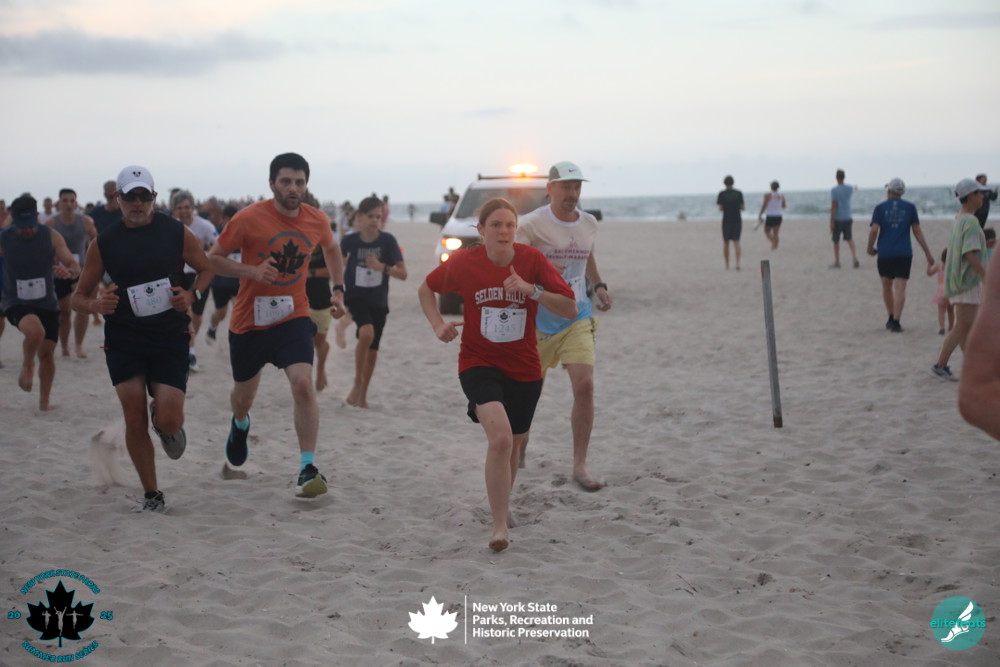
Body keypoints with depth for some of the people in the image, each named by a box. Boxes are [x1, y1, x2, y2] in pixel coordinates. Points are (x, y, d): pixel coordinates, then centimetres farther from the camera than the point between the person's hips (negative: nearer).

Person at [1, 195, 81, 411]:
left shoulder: (51, 236, -8)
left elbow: (74, 266, -11)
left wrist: (68, 271, -34)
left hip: (47, 303, 2)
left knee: (47, 353, 6)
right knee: (36, 330, -33)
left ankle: (44, 401, 26)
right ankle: (27, 365, -2)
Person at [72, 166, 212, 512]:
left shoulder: (176, 232, -2)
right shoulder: (104, 242, 0)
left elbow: (207, 269, 11)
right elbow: (79, 297, 5)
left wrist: (191, 294, -9)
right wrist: (95, 305, -18)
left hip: (170, 336, -1)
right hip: (123, 338, 1)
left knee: (168, 421, -10)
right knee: (134, 421, -2)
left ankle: (168, 426, 30)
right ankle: (152, 497, 14)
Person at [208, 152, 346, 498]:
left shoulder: (317, 220, -3)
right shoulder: (249, 219, -14)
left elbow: (331, 249, 19)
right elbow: (213, 258, -8)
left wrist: (338, 290, 10)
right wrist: (252, 271, -24)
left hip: (293, 317, 1)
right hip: (249, 320, -1)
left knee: (303, 385, -22)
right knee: (243, 396, 16)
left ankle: (308, 470, -16)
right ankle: (240, 427, 54)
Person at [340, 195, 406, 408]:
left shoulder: (387, 240, -9)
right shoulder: (350, 240, -9)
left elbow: (403, 274, -9)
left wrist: (382, 267, -25)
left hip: (379, 301, 2)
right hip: (356, 297, -2)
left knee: (373, 350, 9)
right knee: (366, 333, -29)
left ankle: (363, 395, 27)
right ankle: (357, 384, -13)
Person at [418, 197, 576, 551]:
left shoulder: (532, 259, -10)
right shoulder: (464, 262, -9)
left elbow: (571, 309, -13)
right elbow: (426, 289, 10)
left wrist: (532, 290, -26)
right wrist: (438, 325, -5)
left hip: (524, 369, 2)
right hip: (479, 363, -2)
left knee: (511, 445, 17)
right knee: (500, 438, -24)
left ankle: (502, 505, 46)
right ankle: (500, 527, -18)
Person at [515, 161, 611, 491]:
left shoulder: (589, 223, 5)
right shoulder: (532, 224, -11)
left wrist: (599, 285, 9)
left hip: (577, 318, 3)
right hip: (538, 320, -3)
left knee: (584, 386, -14)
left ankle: (580, 467, -6)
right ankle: (519, 446, 40)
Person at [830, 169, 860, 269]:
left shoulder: (834, 190, -12)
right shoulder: (849, 188, 4)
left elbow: (833, 206, -16)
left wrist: (831, 221, -14)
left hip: (837, 219, -4)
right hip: (848, 218, 4)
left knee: (836, 241, 7)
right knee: (850, 239, 7)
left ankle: (837, 262, 14)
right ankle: (855, 258, -12)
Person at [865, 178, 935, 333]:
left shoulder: (880, 208, 1)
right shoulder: (910, 208, 5)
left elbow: (874, 230, -9)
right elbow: (917, 232, 3)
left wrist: (870, 248, 7)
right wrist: (928, 253, 7)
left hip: (885, 253, 0)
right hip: (904, 253, 0)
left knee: (887, 286, 18)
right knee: (900, 288, -3)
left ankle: (891, 318, 26)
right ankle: (896, 322, -13)